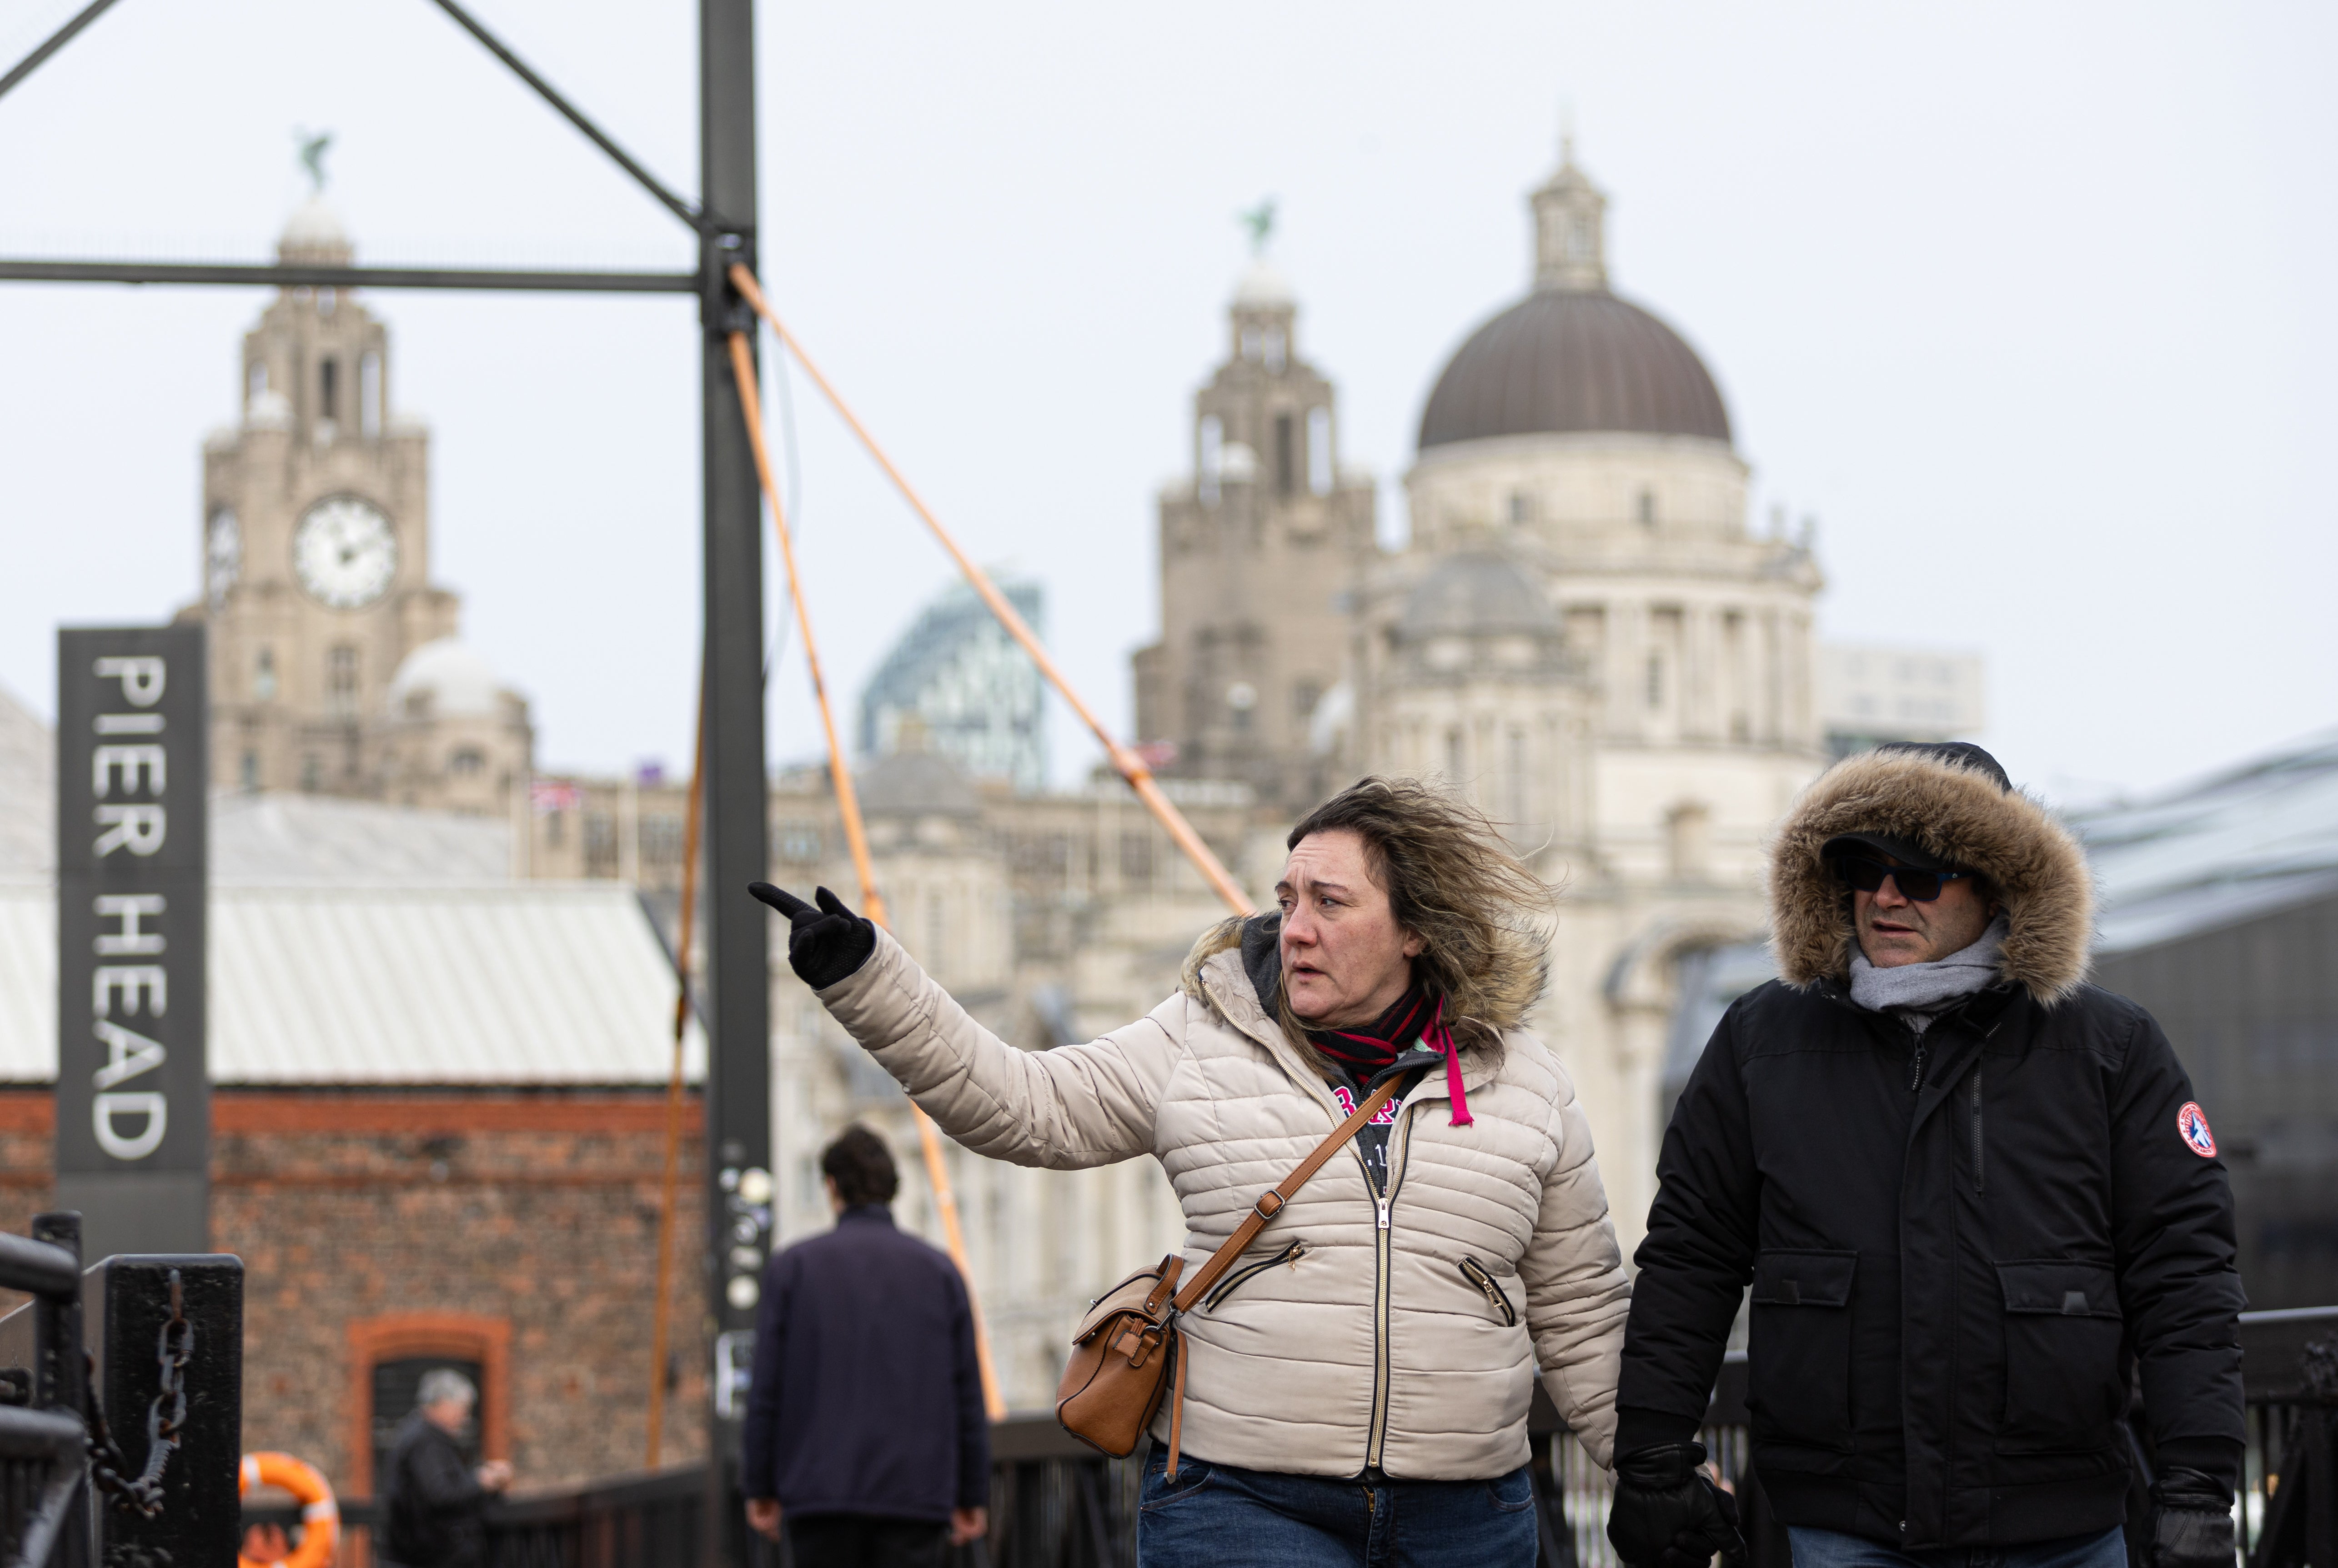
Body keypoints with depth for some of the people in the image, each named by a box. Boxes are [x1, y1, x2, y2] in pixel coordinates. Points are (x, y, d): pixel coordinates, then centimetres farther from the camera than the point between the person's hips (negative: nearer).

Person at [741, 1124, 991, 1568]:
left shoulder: (793, 1267, 4)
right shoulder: (939, 1270, 8)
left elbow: (768, 1387, 2)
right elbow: (967, 1394, 8)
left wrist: (760, 1487, 8)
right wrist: (972, 1496, 13)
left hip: (821, 1493, -1)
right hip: (916, 1495, 1)